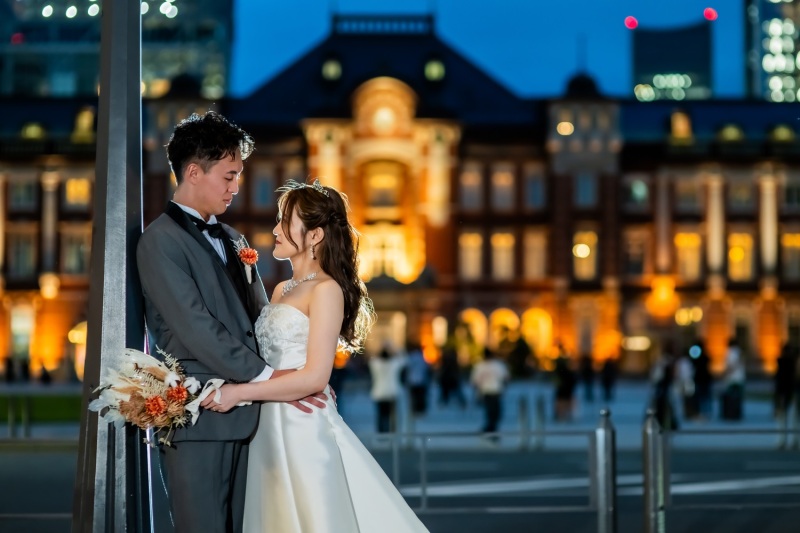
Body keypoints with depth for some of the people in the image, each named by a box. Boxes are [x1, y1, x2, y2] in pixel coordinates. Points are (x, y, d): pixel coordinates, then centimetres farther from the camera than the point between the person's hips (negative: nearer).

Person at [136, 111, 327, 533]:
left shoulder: (232, 240, 20)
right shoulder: (160, 241, -6)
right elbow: (194, 326, -15)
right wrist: (266, 378, -16)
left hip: (243, 418, 7)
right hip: (198, 419, -7)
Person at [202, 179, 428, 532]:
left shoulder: (326, 290, -10)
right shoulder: (282, 290, 15)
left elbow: (315, 376, -18)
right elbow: (268, 361, 14)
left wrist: (240, 393, -18)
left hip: (305, 428, -8)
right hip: (271, 428, 8)